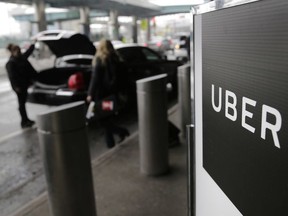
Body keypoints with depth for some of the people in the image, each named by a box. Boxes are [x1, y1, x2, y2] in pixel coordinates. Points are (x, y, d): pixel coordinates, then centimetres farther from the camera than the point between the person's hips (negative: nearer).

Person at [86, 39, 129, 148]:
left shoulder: (99, 59, -13)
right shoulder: (115, 59, 6)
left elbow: (95, 78, -18)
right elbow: (117, 76, 10)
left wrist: (90, 94, -15)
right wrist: (117, 90, 17)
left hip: (101, 92, -7)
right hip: (112, 91, 7)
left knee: (102, 118, 4)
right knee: (106, 116, 16)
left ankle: (121, 131, -7)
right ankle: (110, 142, 21)